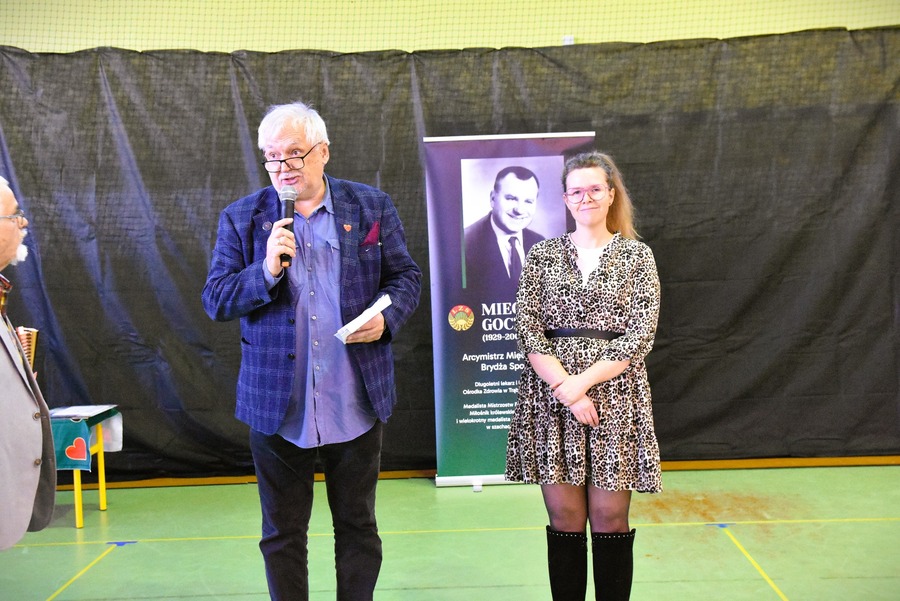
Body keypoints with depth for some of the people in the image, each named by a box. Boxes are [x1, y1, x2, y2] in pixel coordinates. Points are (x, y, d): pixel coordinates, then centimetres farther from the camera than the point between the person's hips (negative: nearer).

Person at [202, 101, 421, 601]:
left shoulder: (371, 207, 1)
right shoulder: (241, 218, 1)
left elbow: (407, 276, 5)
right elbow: (215, 301, -2)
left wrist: (386, 317, -15)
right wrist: (266, 271, -19)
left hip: (356, 405, 0)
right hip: (277, 407, 0)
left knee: (358, 527, 16)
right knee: (282, 534, 14)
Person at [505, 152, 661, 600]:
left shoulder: (637, 255, 5)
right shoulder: (543, 254, 8)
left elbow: (642, 334, -4)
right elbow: (527, 327, 0)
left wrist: (582, 381, -12)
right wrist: (564, 388, -12)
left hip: (614, 393, -1)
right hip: (551, 394, 1)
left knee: (610, 518, 3)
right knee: (564, 520, 5)